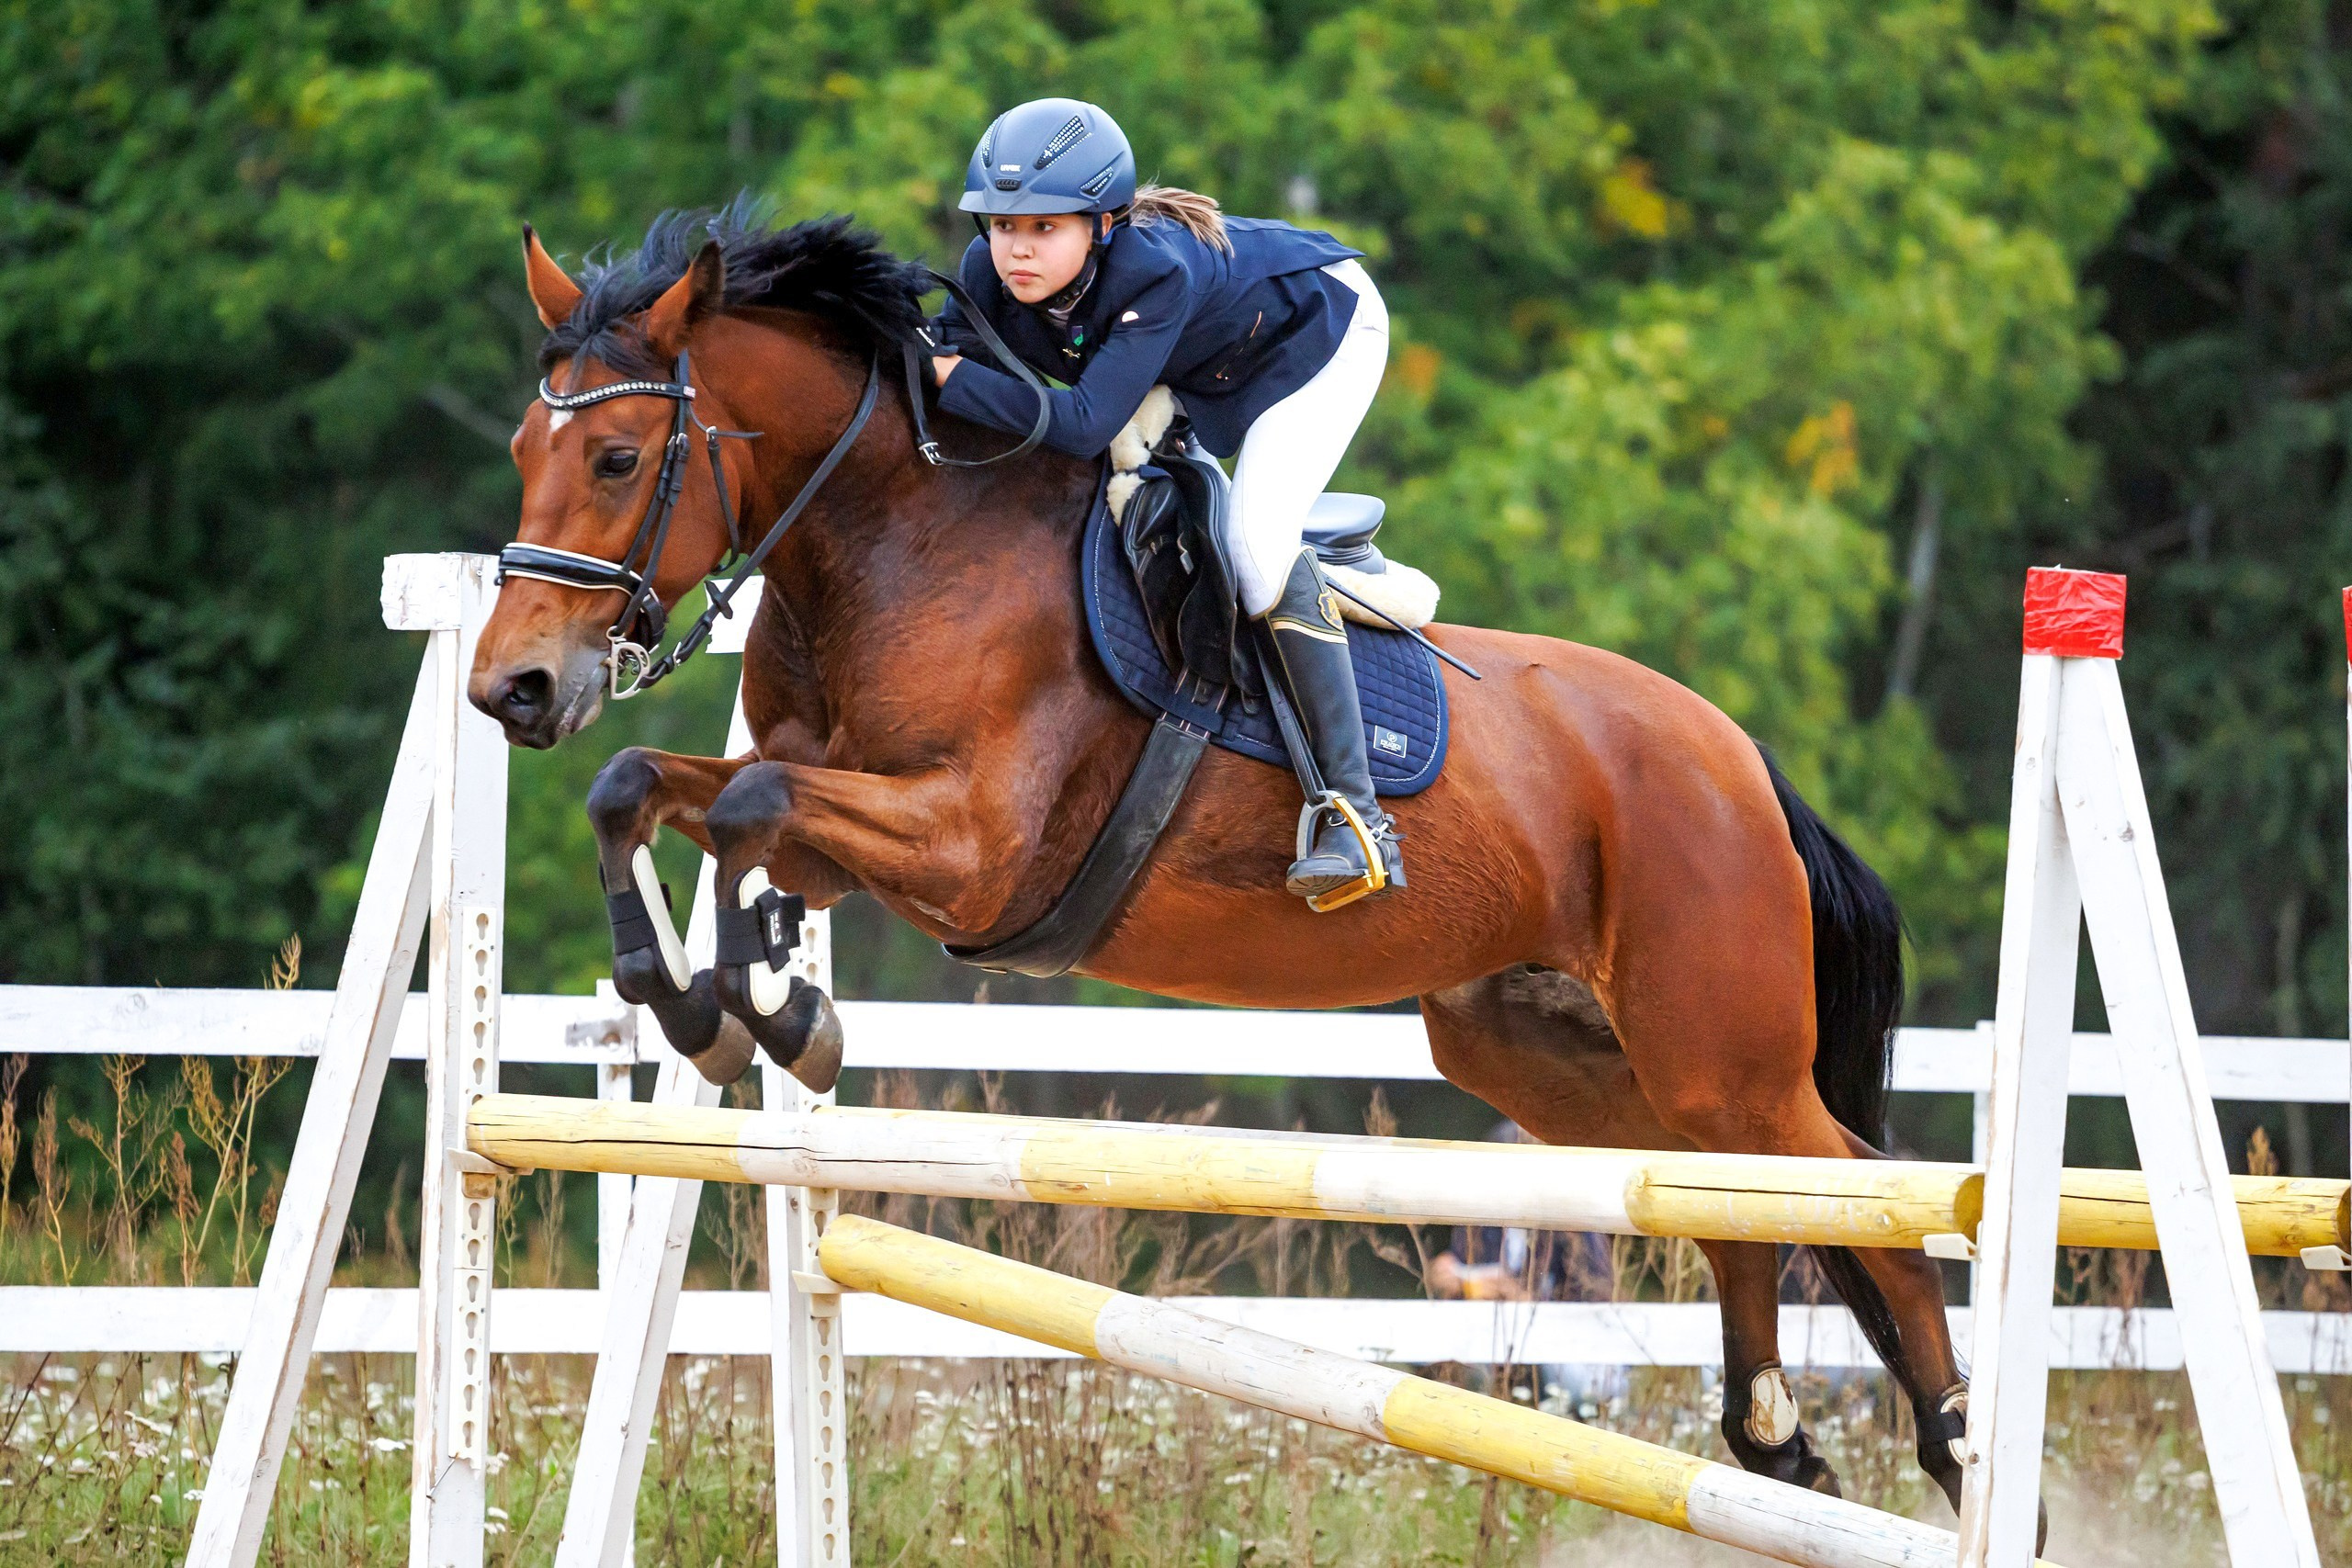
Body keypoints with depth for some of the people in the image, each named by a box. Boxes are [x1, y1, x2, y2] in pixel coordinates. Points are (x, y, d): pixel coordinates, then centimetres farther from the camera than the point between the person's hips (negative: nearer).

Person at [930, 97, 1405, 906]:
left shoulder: (1156, 269, -43)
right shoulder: (990, 274, -25)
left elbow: (1086, 423, -49)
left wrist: (952, 378, -47)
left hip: (1321, 329, -8)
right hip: (1203, 363, 8)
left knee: (1257, 544, -24)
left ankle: (1359, 817, -24)